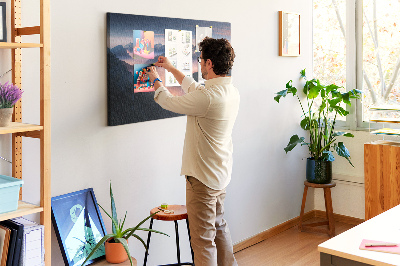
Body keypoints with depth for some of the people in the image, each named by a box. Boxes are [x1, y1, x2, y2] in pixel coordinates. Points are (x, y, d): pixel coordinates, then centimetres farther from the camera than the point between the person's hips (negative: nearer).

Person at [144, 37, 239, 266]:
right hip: (221, 173, 10)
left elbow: (170, 102, -11)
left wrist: (156, 80, 9)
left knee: (203, 238, 0)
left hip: (203, 178, -10)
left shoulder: (208, 97, -27)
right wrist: (172, 69, 27)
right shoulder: (232, 92, 2)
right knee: (219, 225, 26)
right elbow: (195, 89, 20)